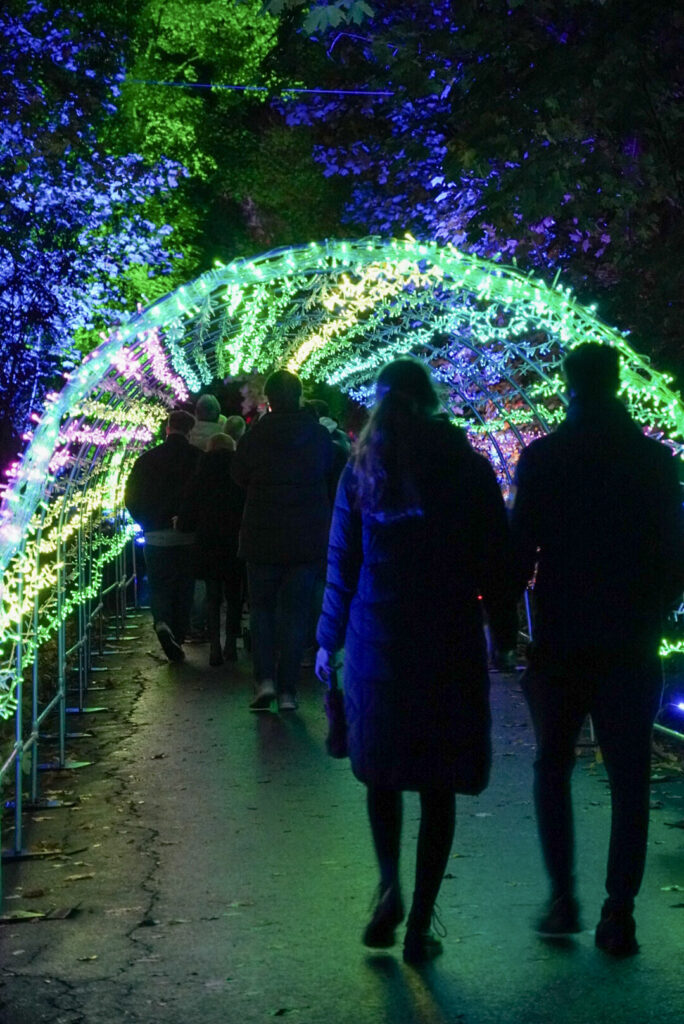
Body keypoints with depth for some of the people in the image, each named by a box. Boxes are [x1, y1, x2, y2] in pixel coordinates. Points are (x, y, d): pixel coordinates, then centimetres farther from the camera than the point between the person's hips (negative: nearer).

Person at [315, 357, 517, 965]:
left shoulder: (361, 471, 2)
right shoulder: (469, 468, -1)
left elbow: (341, 564, 2)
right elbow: (495, 562, -1)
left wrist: (329, 641, 9)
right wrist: (506, 634, 8)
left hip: (377, 641, 1)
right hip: (452, 643, -1)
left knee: (382, 769, 18)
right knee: (438, 783, 6)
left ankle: (390, 888, -1)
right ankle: (420, 925, 8)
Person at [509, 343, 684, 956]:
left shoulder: (543, 458, -6)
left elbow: (520, 549, -6)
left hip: (560, 643, -1)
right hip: (632, 644, 1)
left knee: (553, 766, 15)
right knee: (628, 778, 7)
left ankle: (563, 897, 10)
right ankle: (619, 915, 5)